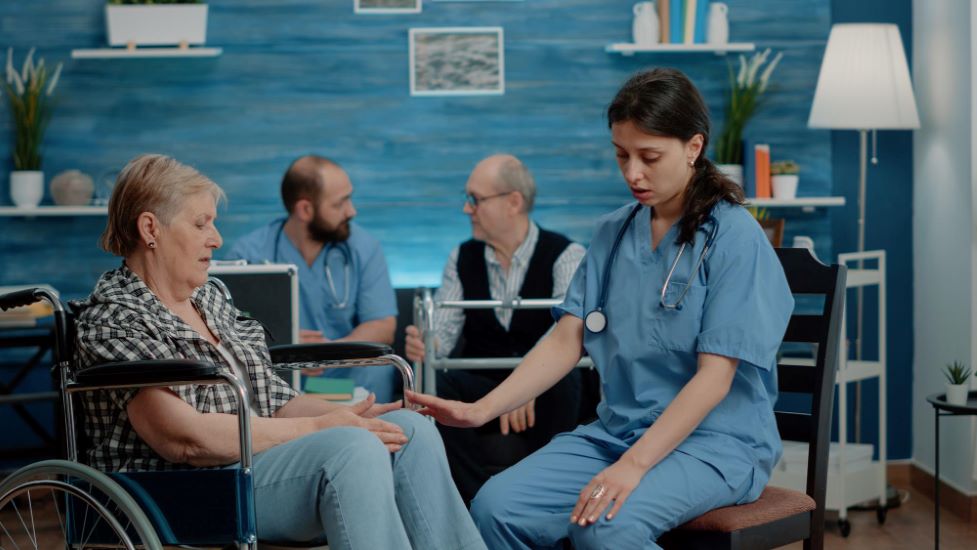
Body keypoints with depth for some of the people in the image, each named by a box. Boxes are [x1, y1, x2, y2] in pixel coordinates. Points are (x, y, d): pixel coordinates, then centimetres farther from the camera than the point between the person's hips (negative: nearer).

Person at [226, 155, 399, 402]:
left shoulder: (363, 247, 2)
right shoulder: (248, 252, -3)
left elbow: (383, 327, -4)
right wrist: (277, 347, -27)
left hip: (345, 374, 1)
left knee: (378, 370, -30)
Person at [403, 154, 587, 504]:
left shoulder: (565, 255, -4)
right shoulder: (462, 259, 11)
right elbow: (443, 331, 2)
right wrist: (422, 346, -25)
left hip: (543, 394, -3)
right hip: (478, 390, 3)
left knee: (562, 381, -35)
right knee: (429, 390, -27)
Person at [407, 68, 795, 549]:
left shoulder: (733, 237, -9)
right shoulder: (613, 233, 9)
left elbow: (714, 376, -15)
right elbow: (566, 341, 5)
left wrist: (633, 464, -24)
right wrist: (481, 410, -9)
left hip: (716, 441, -5)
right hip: (617, 430, 5)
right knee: (496, 508, -19)